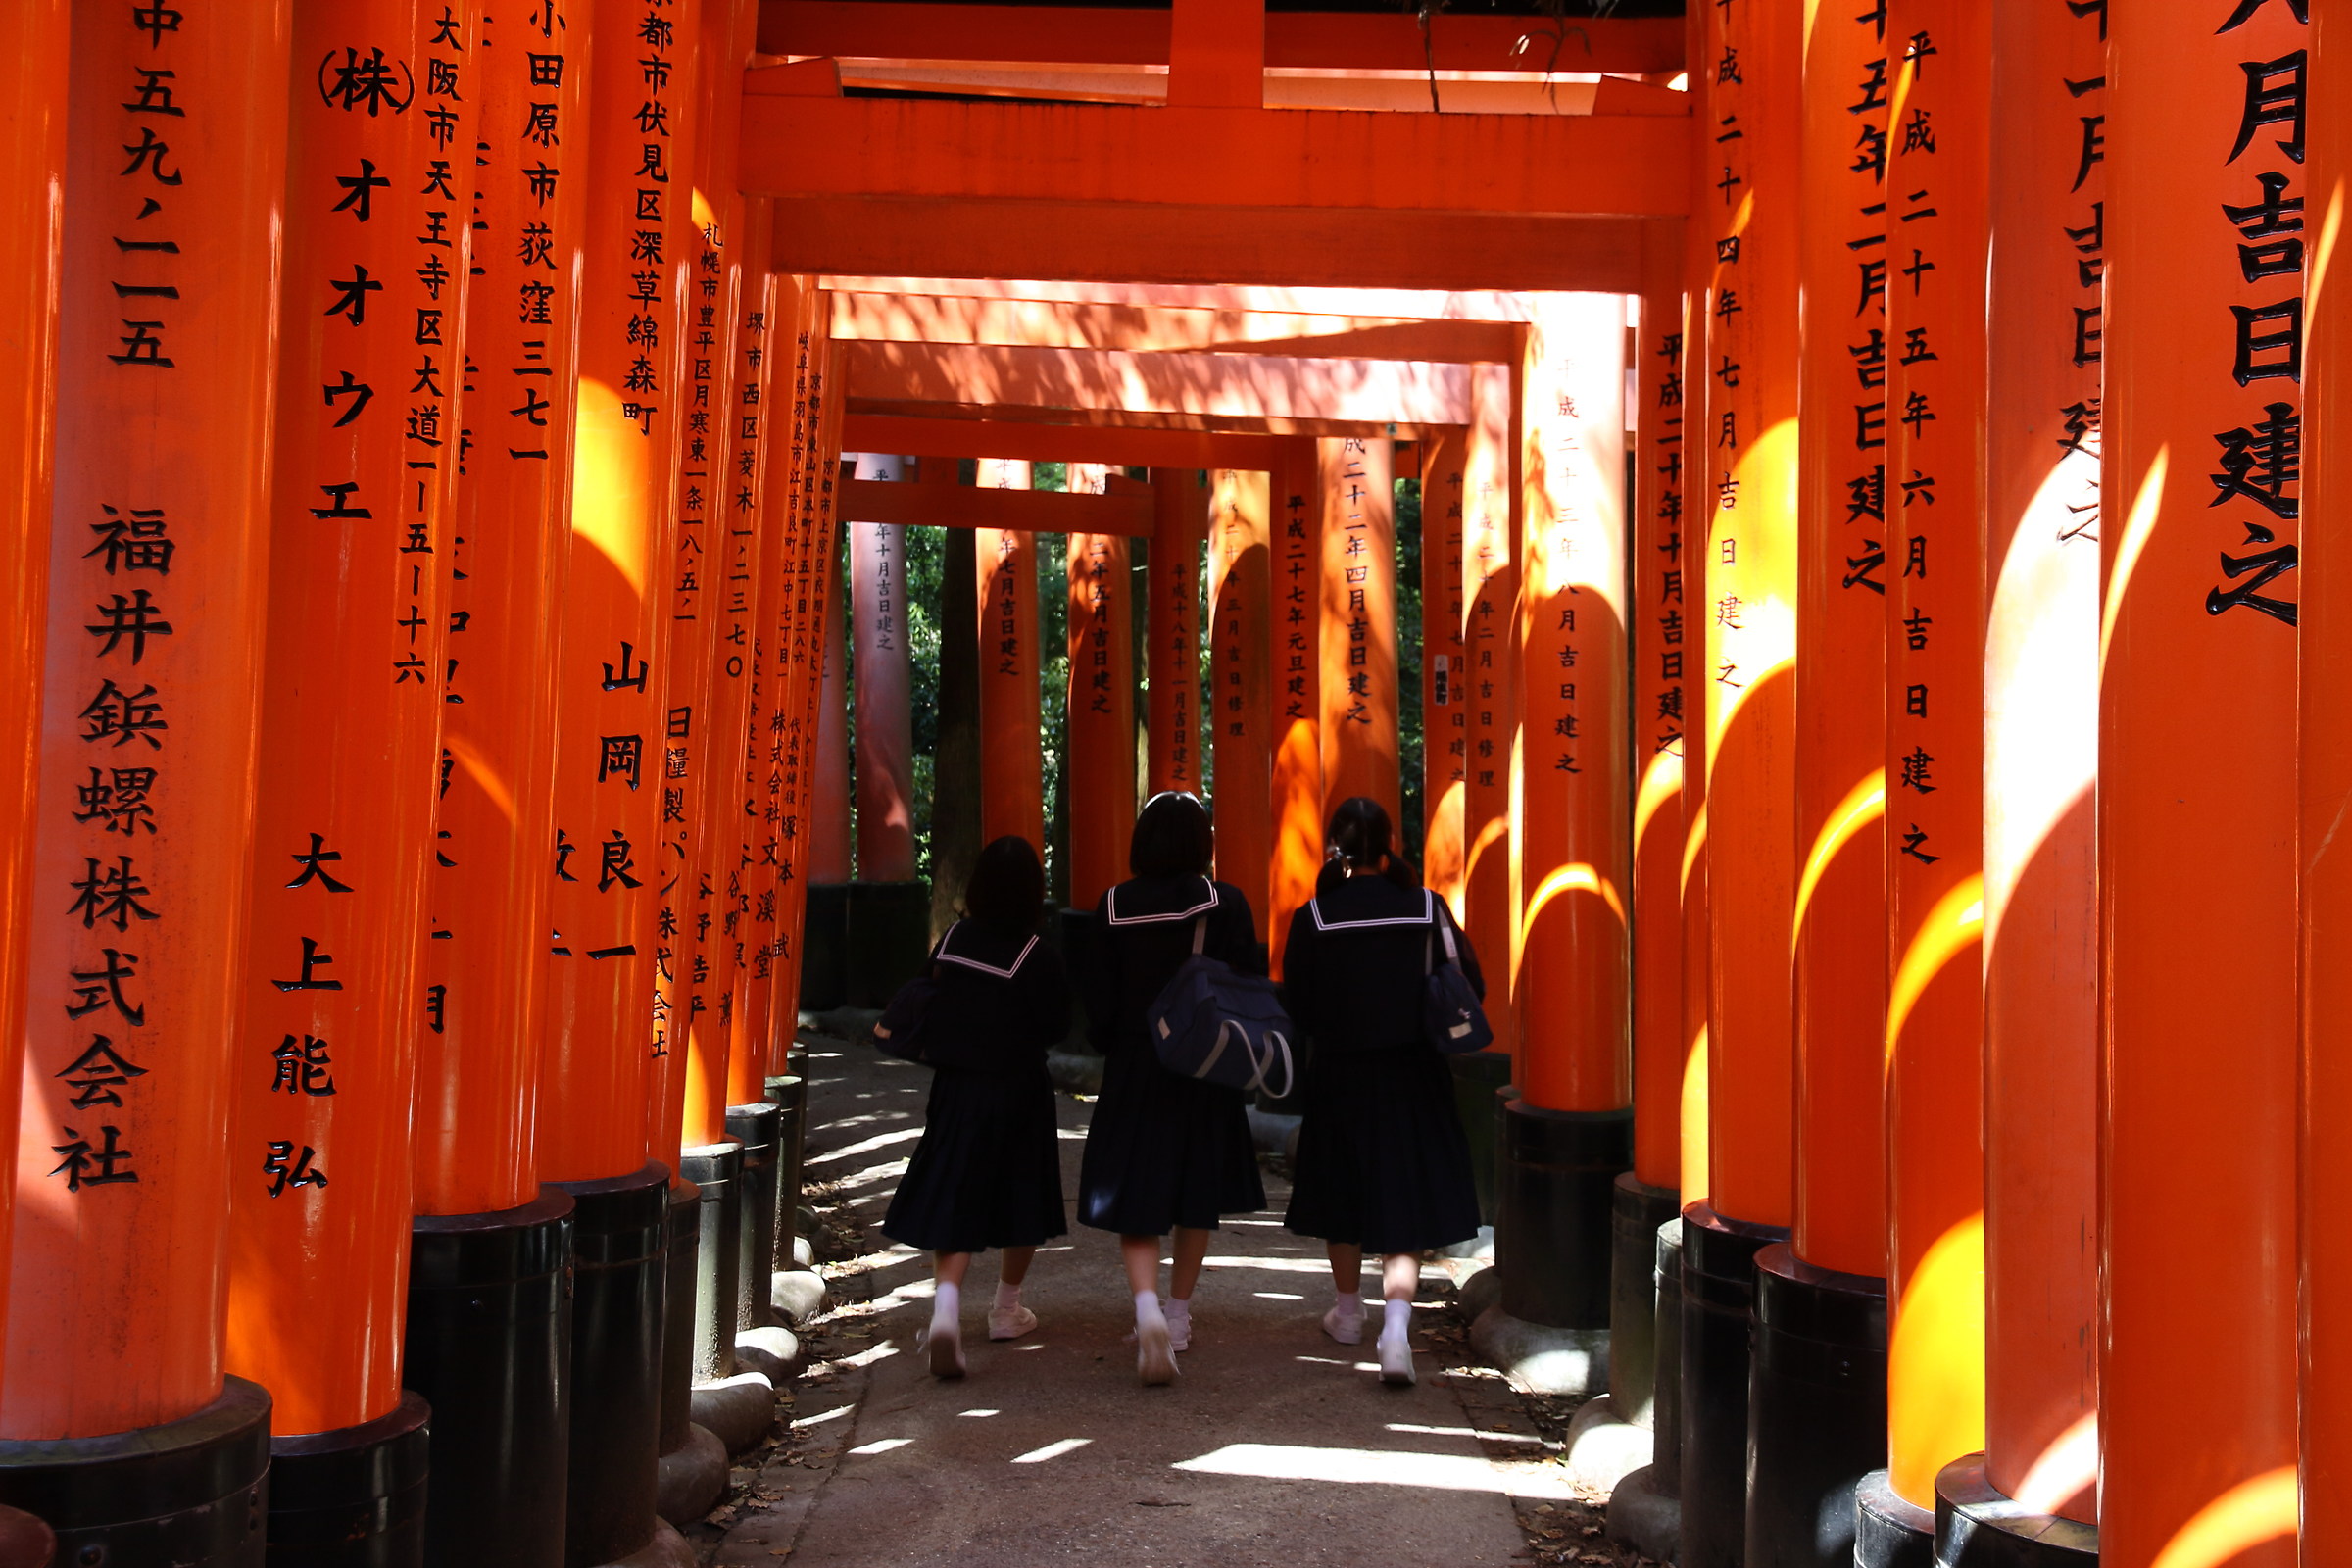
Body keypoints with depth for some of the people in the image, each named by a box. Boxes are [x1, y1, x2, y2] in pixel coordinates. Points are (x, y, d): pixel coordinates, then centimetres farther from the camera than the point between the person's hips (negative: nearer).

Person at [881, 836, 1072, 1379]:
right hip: (1019, 1094, -2)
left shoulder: (950, 942, -2)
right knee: (1022, 1202, 17)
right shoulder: (1036, 957, -14)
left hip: (955, 1090, 3)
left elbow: (933, 1010, 8)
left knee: (950, 1205, 1)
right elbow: (1055, 1027, -8)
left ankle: (946, 1308, -23)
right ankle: (1006, 1310, 31)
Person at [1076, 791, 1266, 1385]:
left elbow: (1099, 999, -1)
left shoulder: (1115, 906, -6)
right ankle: (1178, 1317, 27)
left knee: (1135, 1199, 3)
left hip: (1134, 1068, -1)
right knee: (1196, 1191, 16)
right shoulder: (1227, 904, -7)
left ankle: (1148, 1308, -19)